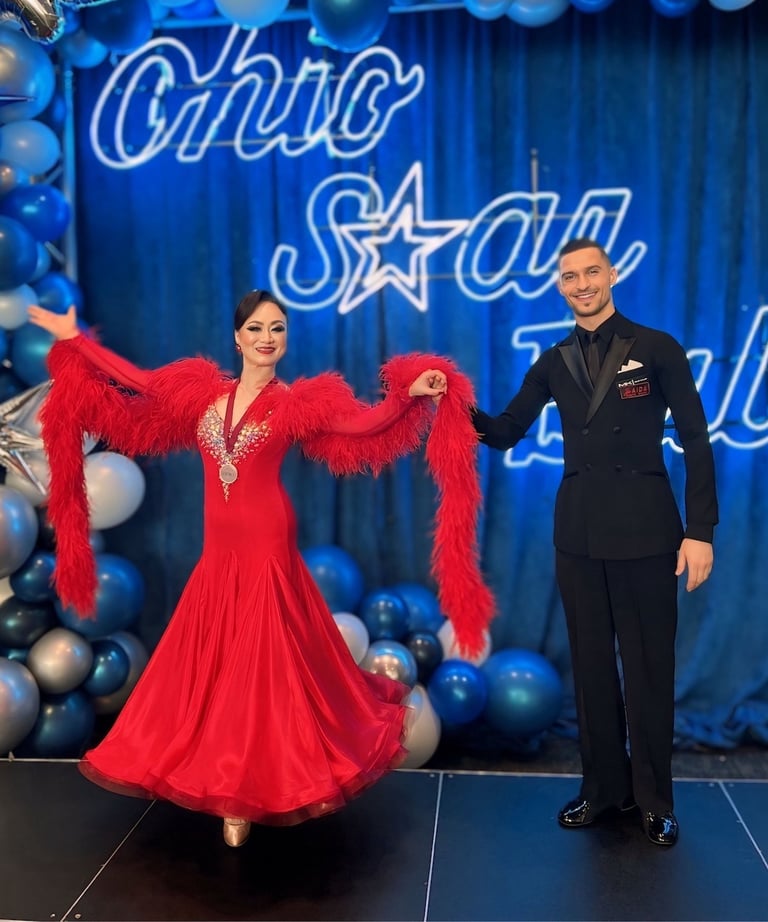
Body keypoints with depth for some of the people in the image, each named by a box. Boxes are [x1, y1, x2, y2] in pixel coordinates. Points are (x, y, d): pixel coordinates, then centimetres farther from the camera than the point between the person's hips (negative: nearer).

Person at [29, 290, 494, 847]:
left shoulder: (298, 403, -4)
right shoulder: (204, 391, 7)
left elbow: (364, 421, -16)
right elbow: (136, 382, 14)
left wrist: (409, 392, -31)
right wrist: (73, 338, 18)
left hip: (266, 548, -4)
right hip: (218, 550, 5)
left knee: (260, 665, 1)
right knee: (212, 663, 10)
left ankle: (246, 791, 19)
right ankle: (233, 788, 28)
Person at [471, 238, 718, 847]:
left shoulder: (656, 349, -1)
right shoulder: (554, 364, 10)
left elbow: (696, 443, -3)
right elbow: (505, 433, 8)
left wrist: (700, 531, -9)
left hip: (644, 529, -3)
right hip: (579, 530, 4)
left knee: (649, 666, 5)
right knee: (591, 663, 12)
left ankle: (654, 798, 22)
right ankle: (603, 785, 27)